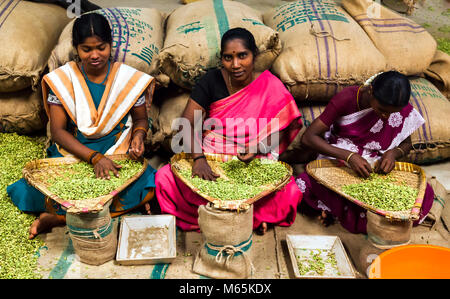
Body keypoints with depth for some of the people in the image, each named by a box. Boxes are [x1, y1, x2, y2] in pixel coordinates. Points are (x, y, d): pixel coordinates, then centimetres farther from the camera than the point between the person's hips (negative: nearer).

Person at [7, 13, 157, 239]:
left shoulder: (129, 78, -1)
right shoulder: (62, 79, -4)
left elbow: (140, 119, 10)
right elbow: (58, 130, -8)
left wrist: (138, 136, -16)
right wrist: (94, 158, -24)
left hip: (118, 153, 1)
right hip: (73, 152, -1)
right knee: (36, 189, -28)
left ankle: (60, 217, -21)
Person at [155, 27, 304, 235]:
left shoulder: (271, 87, -6)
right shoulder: (212, 81, -4)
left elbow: (277, 133, -2)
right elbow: (187, 124, -9)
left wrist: (257, 149, -25)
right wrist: (198, 158, -26)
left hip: (254, 163, -2)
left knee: (289, 193, -30)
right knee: (165, 178, -22)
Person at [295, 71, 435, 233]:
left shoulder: (402, 109, -10)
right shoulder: (347, 98, -19)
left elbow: (406, 143, 9)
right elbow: (308, 138, -23)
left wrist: (394, 152, -17)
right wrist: (349, 156, -34)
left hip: (377, 166, 4)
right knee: (304, 187, -37)